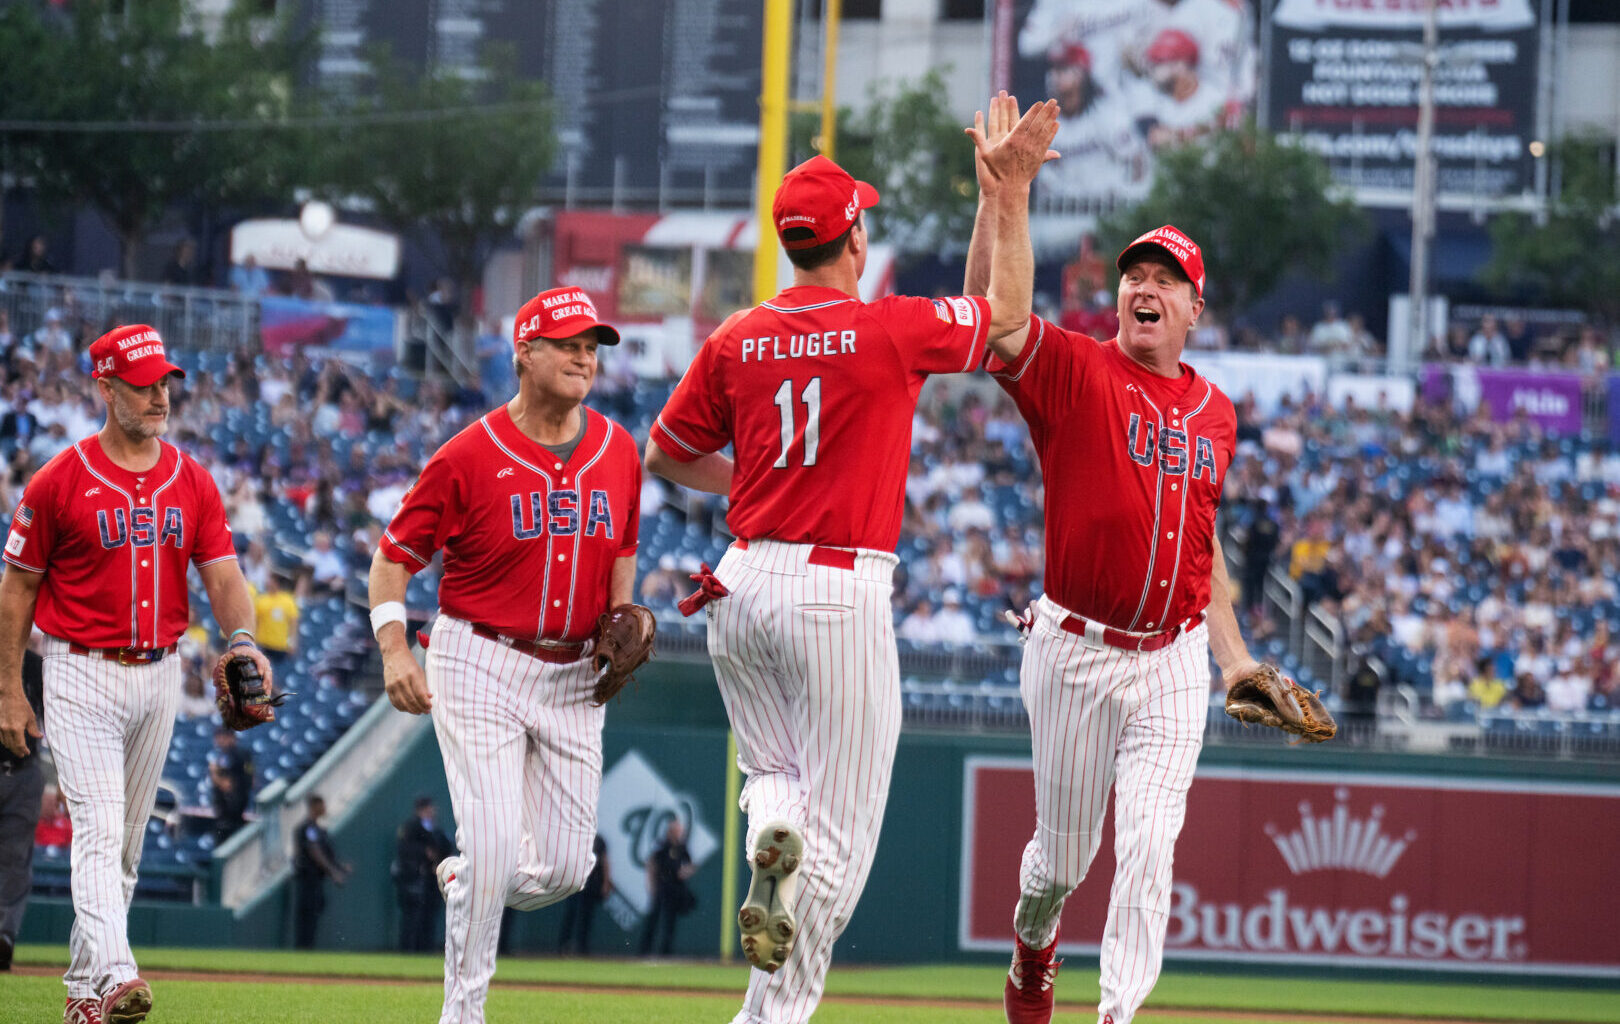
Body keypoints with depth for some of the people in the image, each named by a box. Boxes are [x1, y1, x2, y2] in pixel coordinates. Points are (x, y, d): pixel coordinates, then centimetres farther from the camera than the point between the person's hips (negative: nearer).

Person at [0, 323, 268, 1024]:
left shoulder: (192, 483, 6)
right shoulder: (60, 482, -7)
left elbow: (222, 574, 0)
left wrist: (242, 640, -21)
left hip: (158, 675, 5)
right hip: (82, 676, -5)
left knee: (128, 840, 12)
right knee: (100, 829, -18)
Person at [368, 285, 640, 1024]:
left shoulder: (617, 450, 5)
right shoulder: (469, 456, -10)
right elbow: (394, 558, -5)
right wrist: (394, 651, -19)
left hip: (573, 677, 5)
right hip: (480, 665, -5)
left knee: (566, 866, 3)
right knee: (495, 848, -13)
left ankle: (463, 882, 35)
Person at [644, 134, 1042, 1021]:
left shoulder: (736, 341, 3)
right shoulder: (894, 329, -8)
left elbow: (664, 456, 14)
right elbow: (1004, 313, 9)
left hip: (744, 583, 4)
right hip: (841, 594, -4)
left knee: (774, 773, 23)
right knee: (839, 830, 2)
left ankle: (770, 830, -14)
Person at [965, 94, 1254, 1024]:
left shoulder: (1217, 413, 10)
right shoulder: (1076, 373, -4)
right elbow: (997, 318, -22)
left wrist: (1233, 654, 18)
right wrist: (1006, 195, -28)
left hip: (1173, 659, 2)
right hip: (1075, 650, -2)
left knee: (1150, 846, -11)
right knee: (1065, 850, 10)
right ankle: (1033, 944, 43)